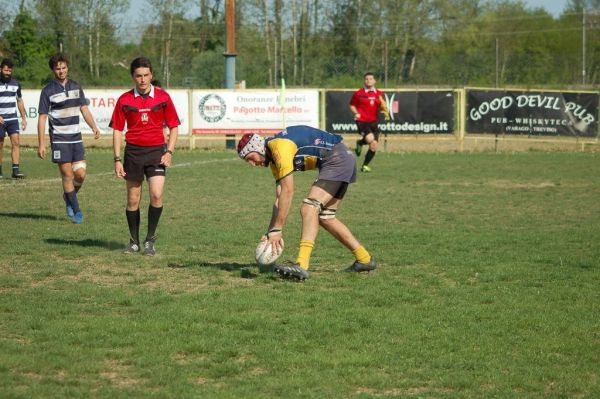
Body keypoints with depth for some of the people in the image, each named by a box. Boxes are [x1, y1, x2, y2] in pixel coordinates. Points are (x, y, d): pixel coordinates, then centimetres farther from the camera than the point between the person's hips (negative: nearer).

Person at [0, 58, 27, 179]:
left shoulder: (15, 83, 8)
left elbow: (19, 101, 18)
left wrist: (23, 118, 14)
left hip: (13, 119, 3)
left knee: (15, 142, -10)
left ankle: (15, 170, -14)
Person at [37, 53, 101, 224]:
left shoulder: (76, 87, 10)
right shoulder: (48, 91, -4)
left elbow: (84, 109, 14)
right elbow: (42, 118, -4)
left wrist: (94, 127, -4)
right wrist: (41, 144, -10)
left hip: (76, 138, 4)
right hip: (59, 139, -4)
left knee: (80, 174, -2)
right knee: (67, 174, -5)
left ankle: (68, 197, 26)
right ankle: (76, 211, 4)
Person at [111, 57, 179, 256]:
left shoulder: (163, 97, 0)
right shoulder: (124, 100, 0)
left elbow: (173, 126, 7)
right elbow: (117, 130, 4)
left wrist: (169, 152, -5)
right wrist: (117, 159, -1)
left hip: (156, 150, -1)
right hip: (133, 151, 1)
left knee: (156, 195, -16)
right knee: (133, 199, 6)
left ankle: (150, 239, 0)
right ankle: (134, 242, 20)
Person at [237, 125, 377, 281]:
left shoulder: (280, 146, -19)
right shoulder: (274, 159, 12)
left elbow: (287, 191, -23)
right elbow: (279, 198, 11)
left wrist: (276, 230, -20)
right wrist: (271, 232, 4)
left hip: (338, 158, -11)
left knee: (309, 208, -20)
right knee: (325, 218, 14)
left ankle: (301, 265, -31)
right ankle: (364, 259, 23)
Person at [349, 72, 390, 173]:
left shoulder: (379, 94, 8)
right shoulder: (358, 93, 0)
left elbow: (384, 108, 12)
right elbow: (352, 105, 12)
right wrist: (356, 113, -6)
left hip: (373, 122, 4)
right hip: (362, 121, -4)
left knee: (374, 146, 0)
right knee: (370, 139, -29)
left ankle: (365, 165, 18)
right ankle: (360, 143, 7)